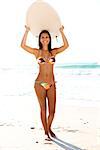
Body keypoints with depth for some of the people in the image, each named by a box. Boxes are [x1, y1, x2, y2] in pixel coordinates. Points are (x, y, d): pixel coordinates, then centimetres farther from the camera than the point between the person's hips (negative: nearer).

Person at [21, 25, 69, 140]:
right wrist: (27, 31, -9)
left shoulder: (53, 52, 7)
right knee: (43, 109, 4)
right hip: (40, 84, -2)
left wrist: (61, 31, -5)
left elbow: (66, 45, -5)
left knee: (52, 110, 5)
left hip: (51, 84, 2)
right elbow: (23, 45, -9)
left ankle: (49, 128, 31)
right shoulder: (37, 52, 2)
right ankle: (46, 132, 18)